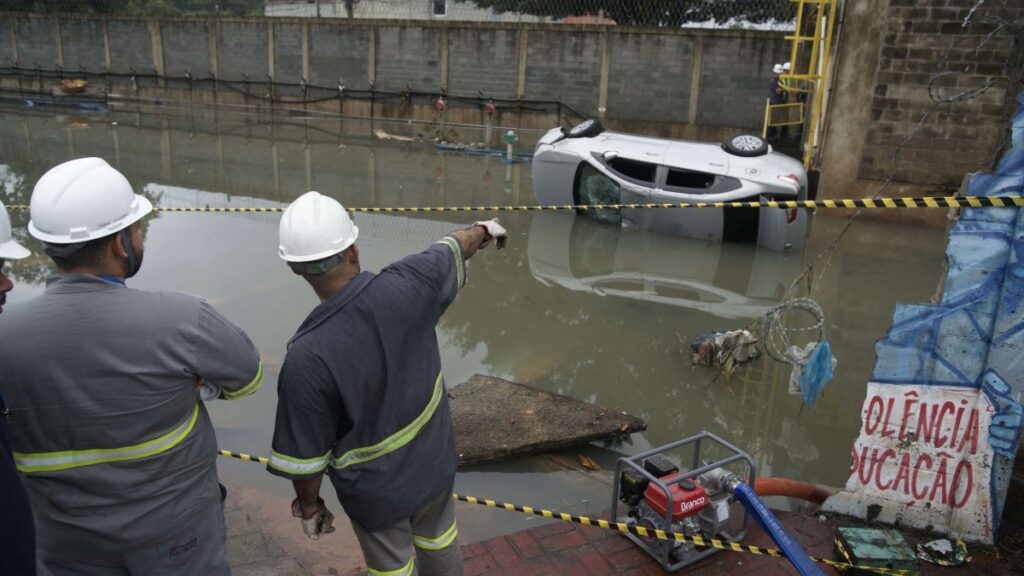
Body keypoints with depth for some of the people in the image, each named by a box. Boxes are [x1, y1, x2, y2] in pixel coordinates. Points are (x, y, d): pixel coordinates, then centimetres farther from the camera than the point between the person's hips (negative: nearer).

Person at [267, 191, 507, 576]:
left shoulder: (306, 358, -34)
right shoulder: (407, 284, -25)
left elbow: (305, 452, -21)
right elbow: (452, 250, -1)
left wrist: (308, 504, 1)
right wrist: (483, 229, 21)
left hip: (375, 488, -3)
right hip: (434, 461, 4)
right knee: (439, 542, 31)